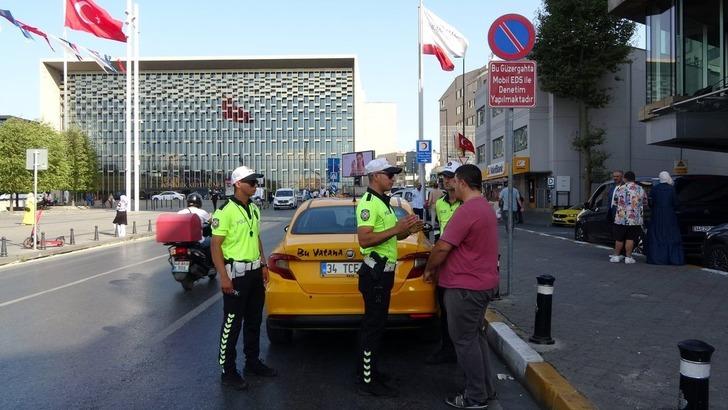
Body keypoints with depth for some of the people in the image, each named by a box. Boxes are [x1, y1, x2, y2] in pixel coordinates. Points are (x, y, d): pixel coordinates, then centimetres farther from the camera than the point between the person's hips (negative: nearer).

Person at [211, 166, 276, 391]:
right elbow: (215, 245, -17)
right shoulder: (225, 211, -15)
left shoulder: (254, 209, 10)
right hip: (236, 273, -8)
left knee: (254, 320, 17)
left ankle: (252, 362, 31)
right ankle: (228, 372, 13)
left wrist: (263, 264, 15)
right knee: (232, 324, 1)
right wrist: (223, 277, -20)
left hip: (255, 272, 8)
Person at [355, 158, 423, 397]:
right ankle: (368, 382, 6)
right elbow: (364, 239, -26)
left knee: (372, 323, 17)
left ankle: (365, 370, 30)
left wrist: (407, 230, 5)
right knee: (374, 326, -4)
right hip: (376, 272, -10)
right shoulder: (368, 203, -15)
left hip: (383, 272, 10)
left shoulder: (383, 202, 16)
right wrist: (397, 229, -26)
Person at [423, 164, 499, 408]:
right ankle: (486, 388, 30)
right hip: (483, 282, 10)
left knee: (465, 340, 3)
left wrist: (429, 270, -5)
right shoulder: (485, 207, 11)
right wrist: (440, 269, 16)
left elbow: (442, 248, -22)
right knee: (476, 336, 20)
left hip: (465, 287, -10)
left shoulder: (467, 211, -22)